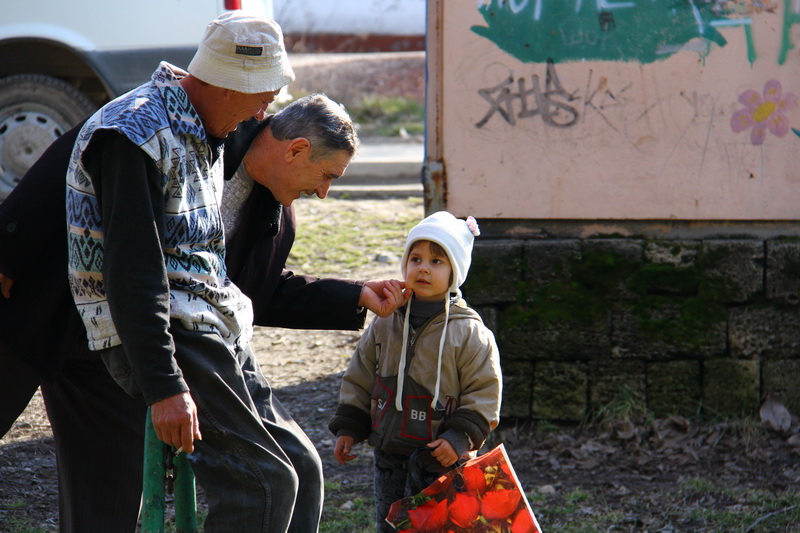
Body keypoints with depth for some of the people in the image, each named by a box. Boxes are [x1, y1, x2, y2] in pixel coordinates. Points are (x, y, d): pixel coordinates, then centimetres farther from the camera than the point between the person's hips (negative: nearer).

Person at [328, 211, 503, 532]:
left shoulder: (470, 333, -7)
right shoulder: (385, 324, 5)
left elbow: (483, 392, -6)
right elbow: (360, 379, 12)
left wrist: (460, 437, -15)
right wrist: (347, 428, 7)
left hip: (440, 457, -5)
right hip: (390, 456, 5)